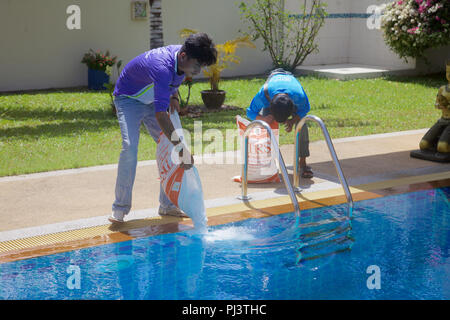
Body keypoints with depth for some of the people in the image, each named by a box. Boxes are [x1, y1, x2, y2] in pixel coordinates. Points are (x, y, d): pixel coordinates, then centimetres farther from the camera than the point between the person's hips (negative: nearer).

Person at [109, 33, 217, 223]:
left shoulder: (182, 59, -15)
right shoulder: (162, 67, -41)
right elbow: (160, 115, -47)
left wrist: (173, 96, -5)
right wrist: (182, 150, -49)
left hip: (152, 100, 8)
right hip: (128, 98, -8)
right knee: (130, 147, -24)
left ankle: (167, 205, 7)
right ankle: (120, 208, -13)